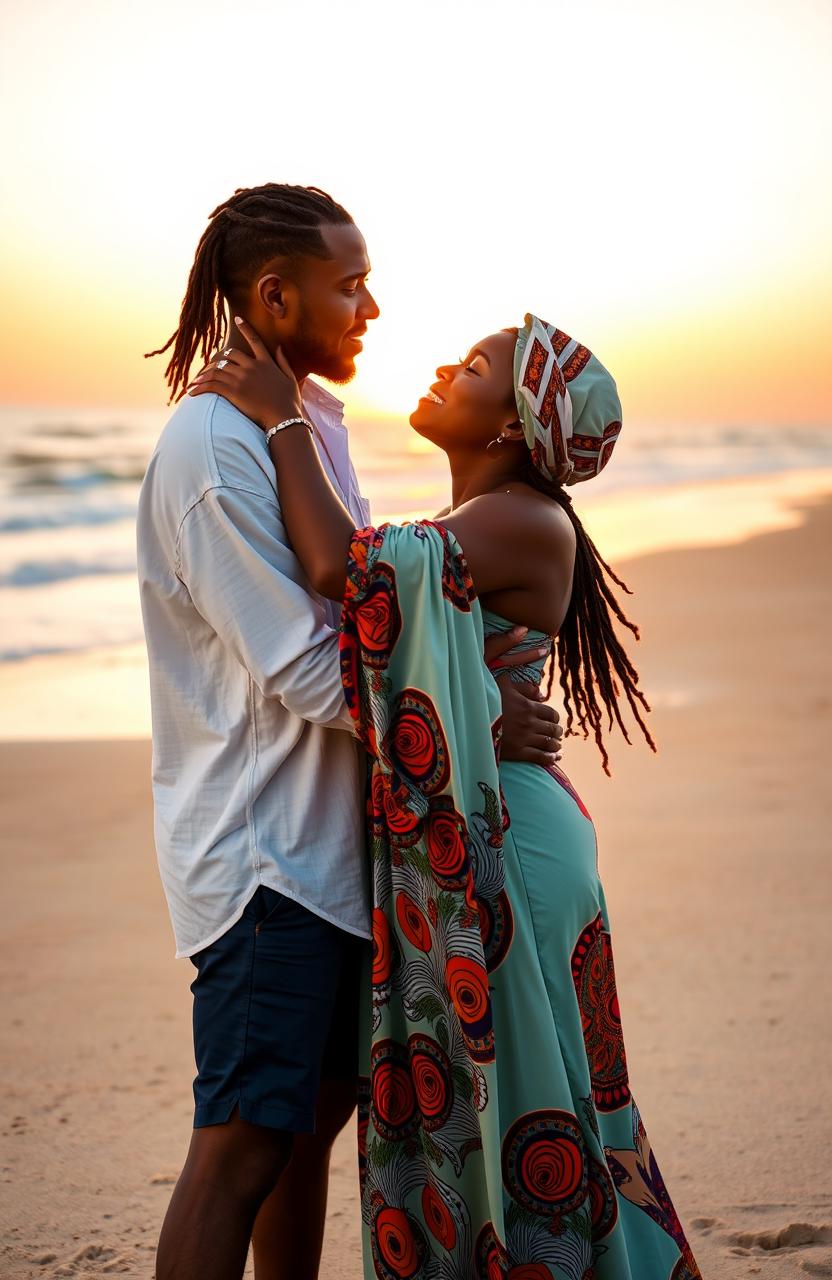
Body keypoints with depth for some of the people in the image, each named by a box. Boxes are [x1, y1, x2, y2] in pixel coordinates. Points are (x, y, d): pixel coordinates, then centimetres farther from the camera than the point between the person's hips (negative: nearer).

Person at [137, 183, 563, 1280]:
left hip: (330, 836, 10)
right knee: (244, 1144, -7)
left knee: (320, 1110, 16)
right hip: (262, 849, -10)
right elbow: (305, 671, -19)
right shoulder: (213, 449, -17)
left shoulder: (311, 423, 13)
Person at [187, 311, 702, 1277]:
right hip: (442, 845, 10)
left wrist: (282, 420, -17)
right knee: (442, 1112, 17)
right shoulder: (462, 524, 16)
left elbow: (348, 569, -26)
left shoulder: (525, 523, -16)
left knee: (512, 1109, 2)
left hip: (501, 849, -10)